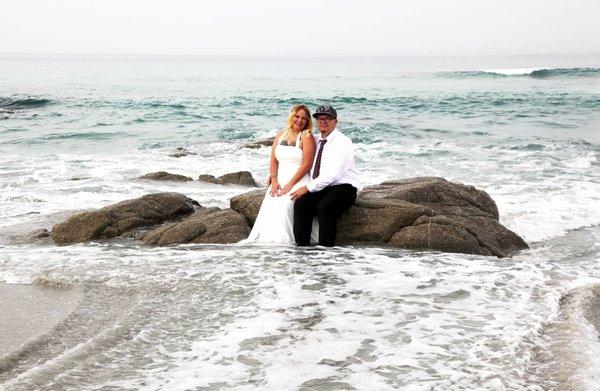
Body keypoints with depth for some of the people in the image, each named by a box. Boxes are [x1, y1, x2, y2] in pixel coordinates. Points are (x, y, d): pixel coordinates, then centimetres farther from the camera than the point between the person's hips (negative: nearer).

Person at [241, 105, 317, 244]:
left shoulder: (306, 137, -1)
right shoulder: (280, 135, 16)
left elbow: (306, 165, -9)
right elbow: (273, 161, 13)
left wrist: (290, 184, -16)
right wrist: (274, 181, -4)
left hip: (298, 181, -4)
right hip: (280, 180, 5)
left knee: (284, 204, -30)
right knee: (268, 205, -22)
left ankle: (282, 240, -28)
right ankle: (264, 238, -27)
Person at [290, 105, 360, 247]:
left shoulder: (343, 142, -9)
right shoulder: (314, 140, 14)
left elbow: (333, 174, -18)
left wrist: (308, 188, -17)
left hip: (343, 188, -6)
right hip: (320, 189, 6)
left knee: (324, 207, -35)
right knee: (300, 204, -23)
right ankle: (302, 246, -20)